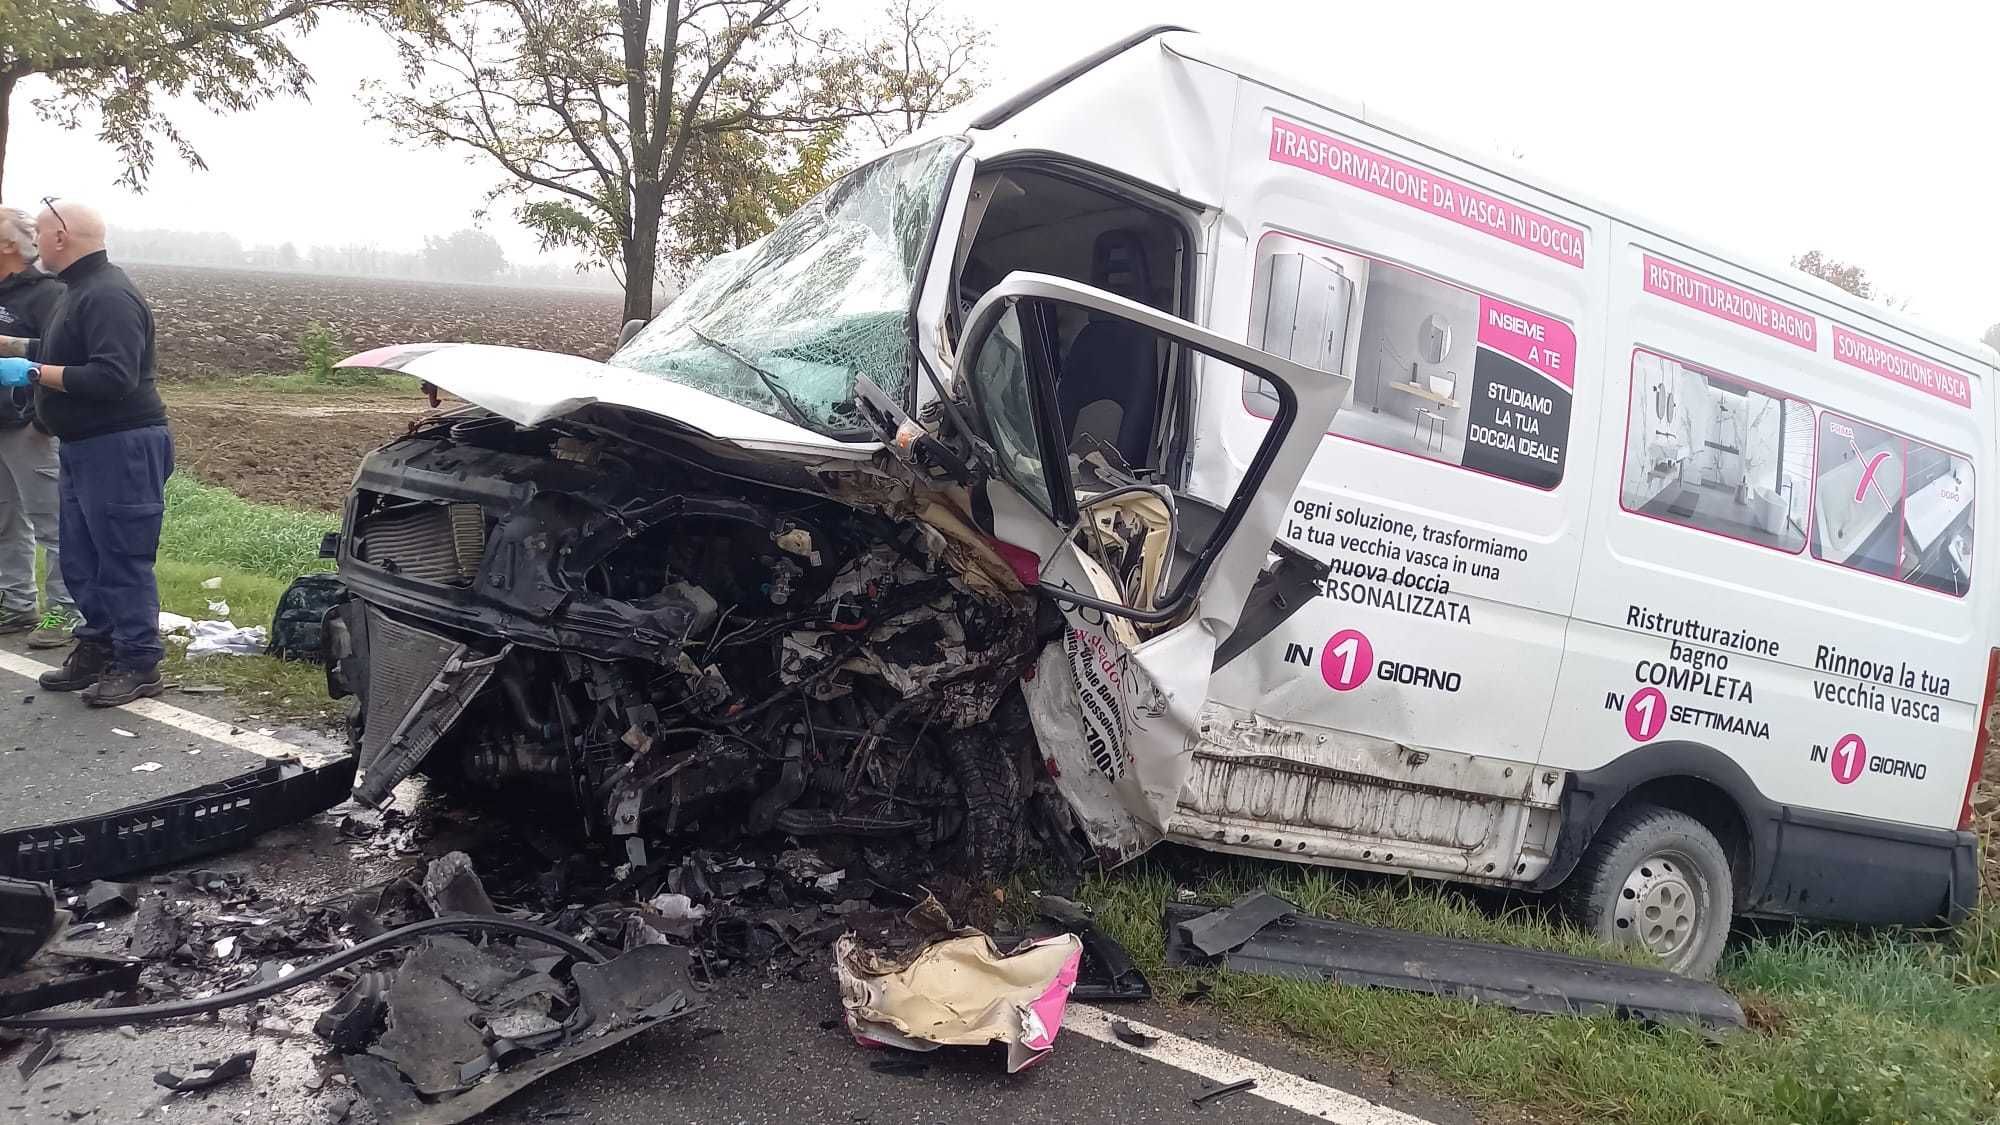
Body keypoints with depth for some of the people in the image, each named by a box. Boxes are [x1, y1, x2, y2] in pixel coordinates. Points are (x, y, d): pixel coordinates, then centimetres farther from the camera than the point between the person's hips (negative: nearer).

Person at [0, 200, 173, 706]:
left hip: (121, 449, -11)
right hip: (84, 448, 11)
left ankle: (139, 665, 5)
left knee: (123, 562, -4)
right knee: (81, 560, 16)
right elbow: (62, 353, 30)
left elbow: (113, 378, -27)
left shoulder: (109, 295, -18)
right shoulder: (83, 289, 16)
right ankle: (97, 649, 27)